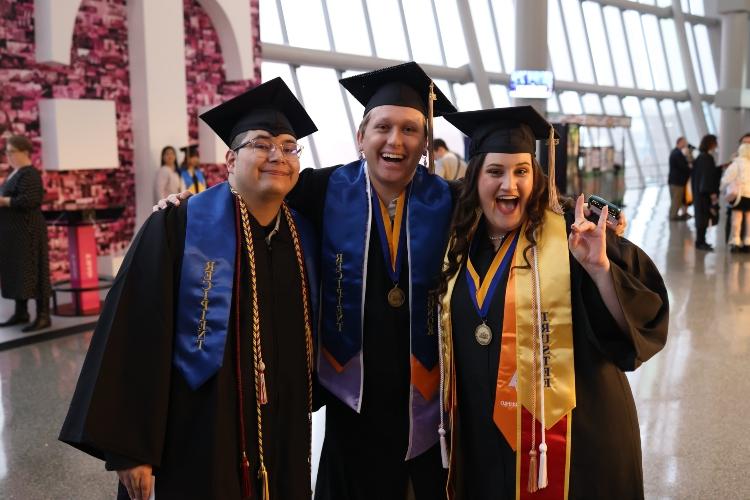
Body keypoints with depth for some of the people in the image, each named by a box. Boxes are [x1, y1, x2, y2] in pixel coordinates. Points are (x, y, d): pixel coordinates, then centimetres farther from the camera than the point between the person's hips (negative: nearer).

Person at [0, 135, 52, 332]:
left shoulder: (29, 174, -14)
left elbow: (28, 200, -26)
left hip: (26, 231, -10)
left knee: (31, 271, -6)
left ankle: (43, 315, -2)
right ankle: (21, 312, 20)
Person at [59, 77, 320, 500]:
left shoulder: (303, 238, 3)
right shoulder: (177, 229, -12)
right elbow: (138, 338, -14)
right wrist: (131, 448, -14)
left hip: (284, 437, 5)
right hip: (201, 437, -4)